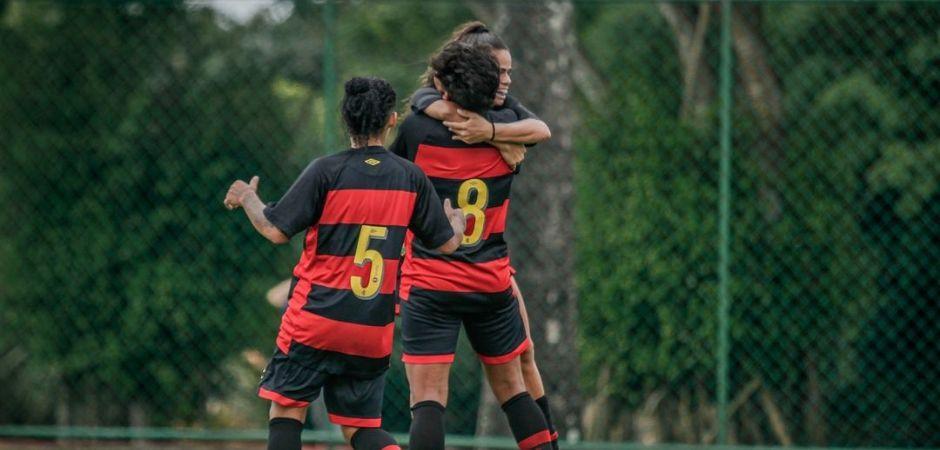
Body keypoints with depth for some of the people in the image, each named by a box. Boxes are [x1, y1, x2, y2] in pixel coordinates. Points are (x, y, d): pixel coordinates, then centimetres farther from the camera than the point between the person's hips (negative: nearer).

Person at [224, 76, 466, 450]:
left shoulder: (326, 171, -9)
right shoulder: (412, 178, 2)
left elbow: (276, 230, -10)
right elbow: (446, 243, 10)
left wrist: (248, 198, 11)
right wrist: (458, 221, 34)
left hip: (317, 319, -4)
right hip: (374, 331, 4)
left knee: (287, 408, 8)